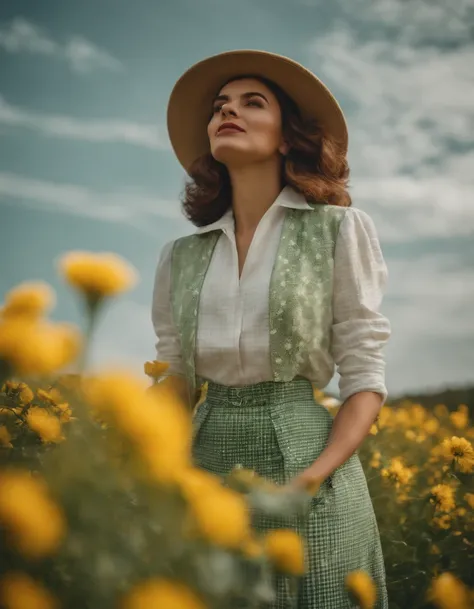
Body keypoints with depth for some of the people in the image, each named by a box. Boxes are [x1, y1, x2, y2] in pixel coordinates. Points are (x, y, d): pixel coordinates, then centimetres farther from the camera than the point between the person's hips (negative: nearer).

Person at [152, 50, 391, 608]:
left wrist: (311, 478, -18)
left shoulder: (340, 229, -2)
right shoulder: (180, 256, 9)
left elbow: (365, 378, -4)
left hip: (307, 462, -3)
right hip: (206, 466, 4)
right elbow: (173, 381, 10)